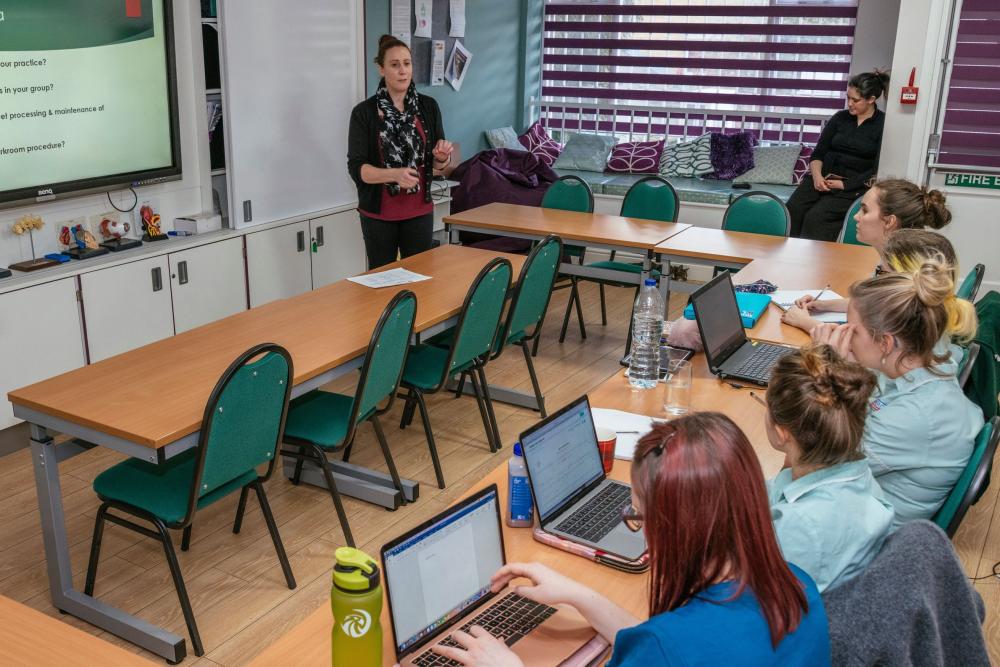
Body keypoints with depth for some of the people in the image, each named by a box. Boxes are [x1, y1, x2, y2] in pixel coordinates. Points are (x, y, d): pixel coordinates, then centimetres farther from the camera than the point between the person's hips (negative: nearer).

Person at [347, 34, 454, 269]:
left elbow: (438, 167, 5)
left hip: (419, 212, 2)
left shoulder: (428, 107, 2)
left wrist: (442, 157, -18)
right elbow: (356, 168, -11)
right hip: (379, 213, -2)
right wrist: (395, 174, -27)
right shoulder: (364, 112, -6)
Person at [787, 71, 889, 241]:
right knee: (791, 211, -25)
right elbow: (818, 153, 11)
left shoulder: (883, 124, 0)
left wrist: (844, 184, -13)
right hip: (823, 178, 4)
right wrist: (817, 176, -9)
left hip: (853, 185, -4)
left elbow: (877, 170, -6)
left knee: (815, 217, -30)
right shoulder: (840, 118, 13)